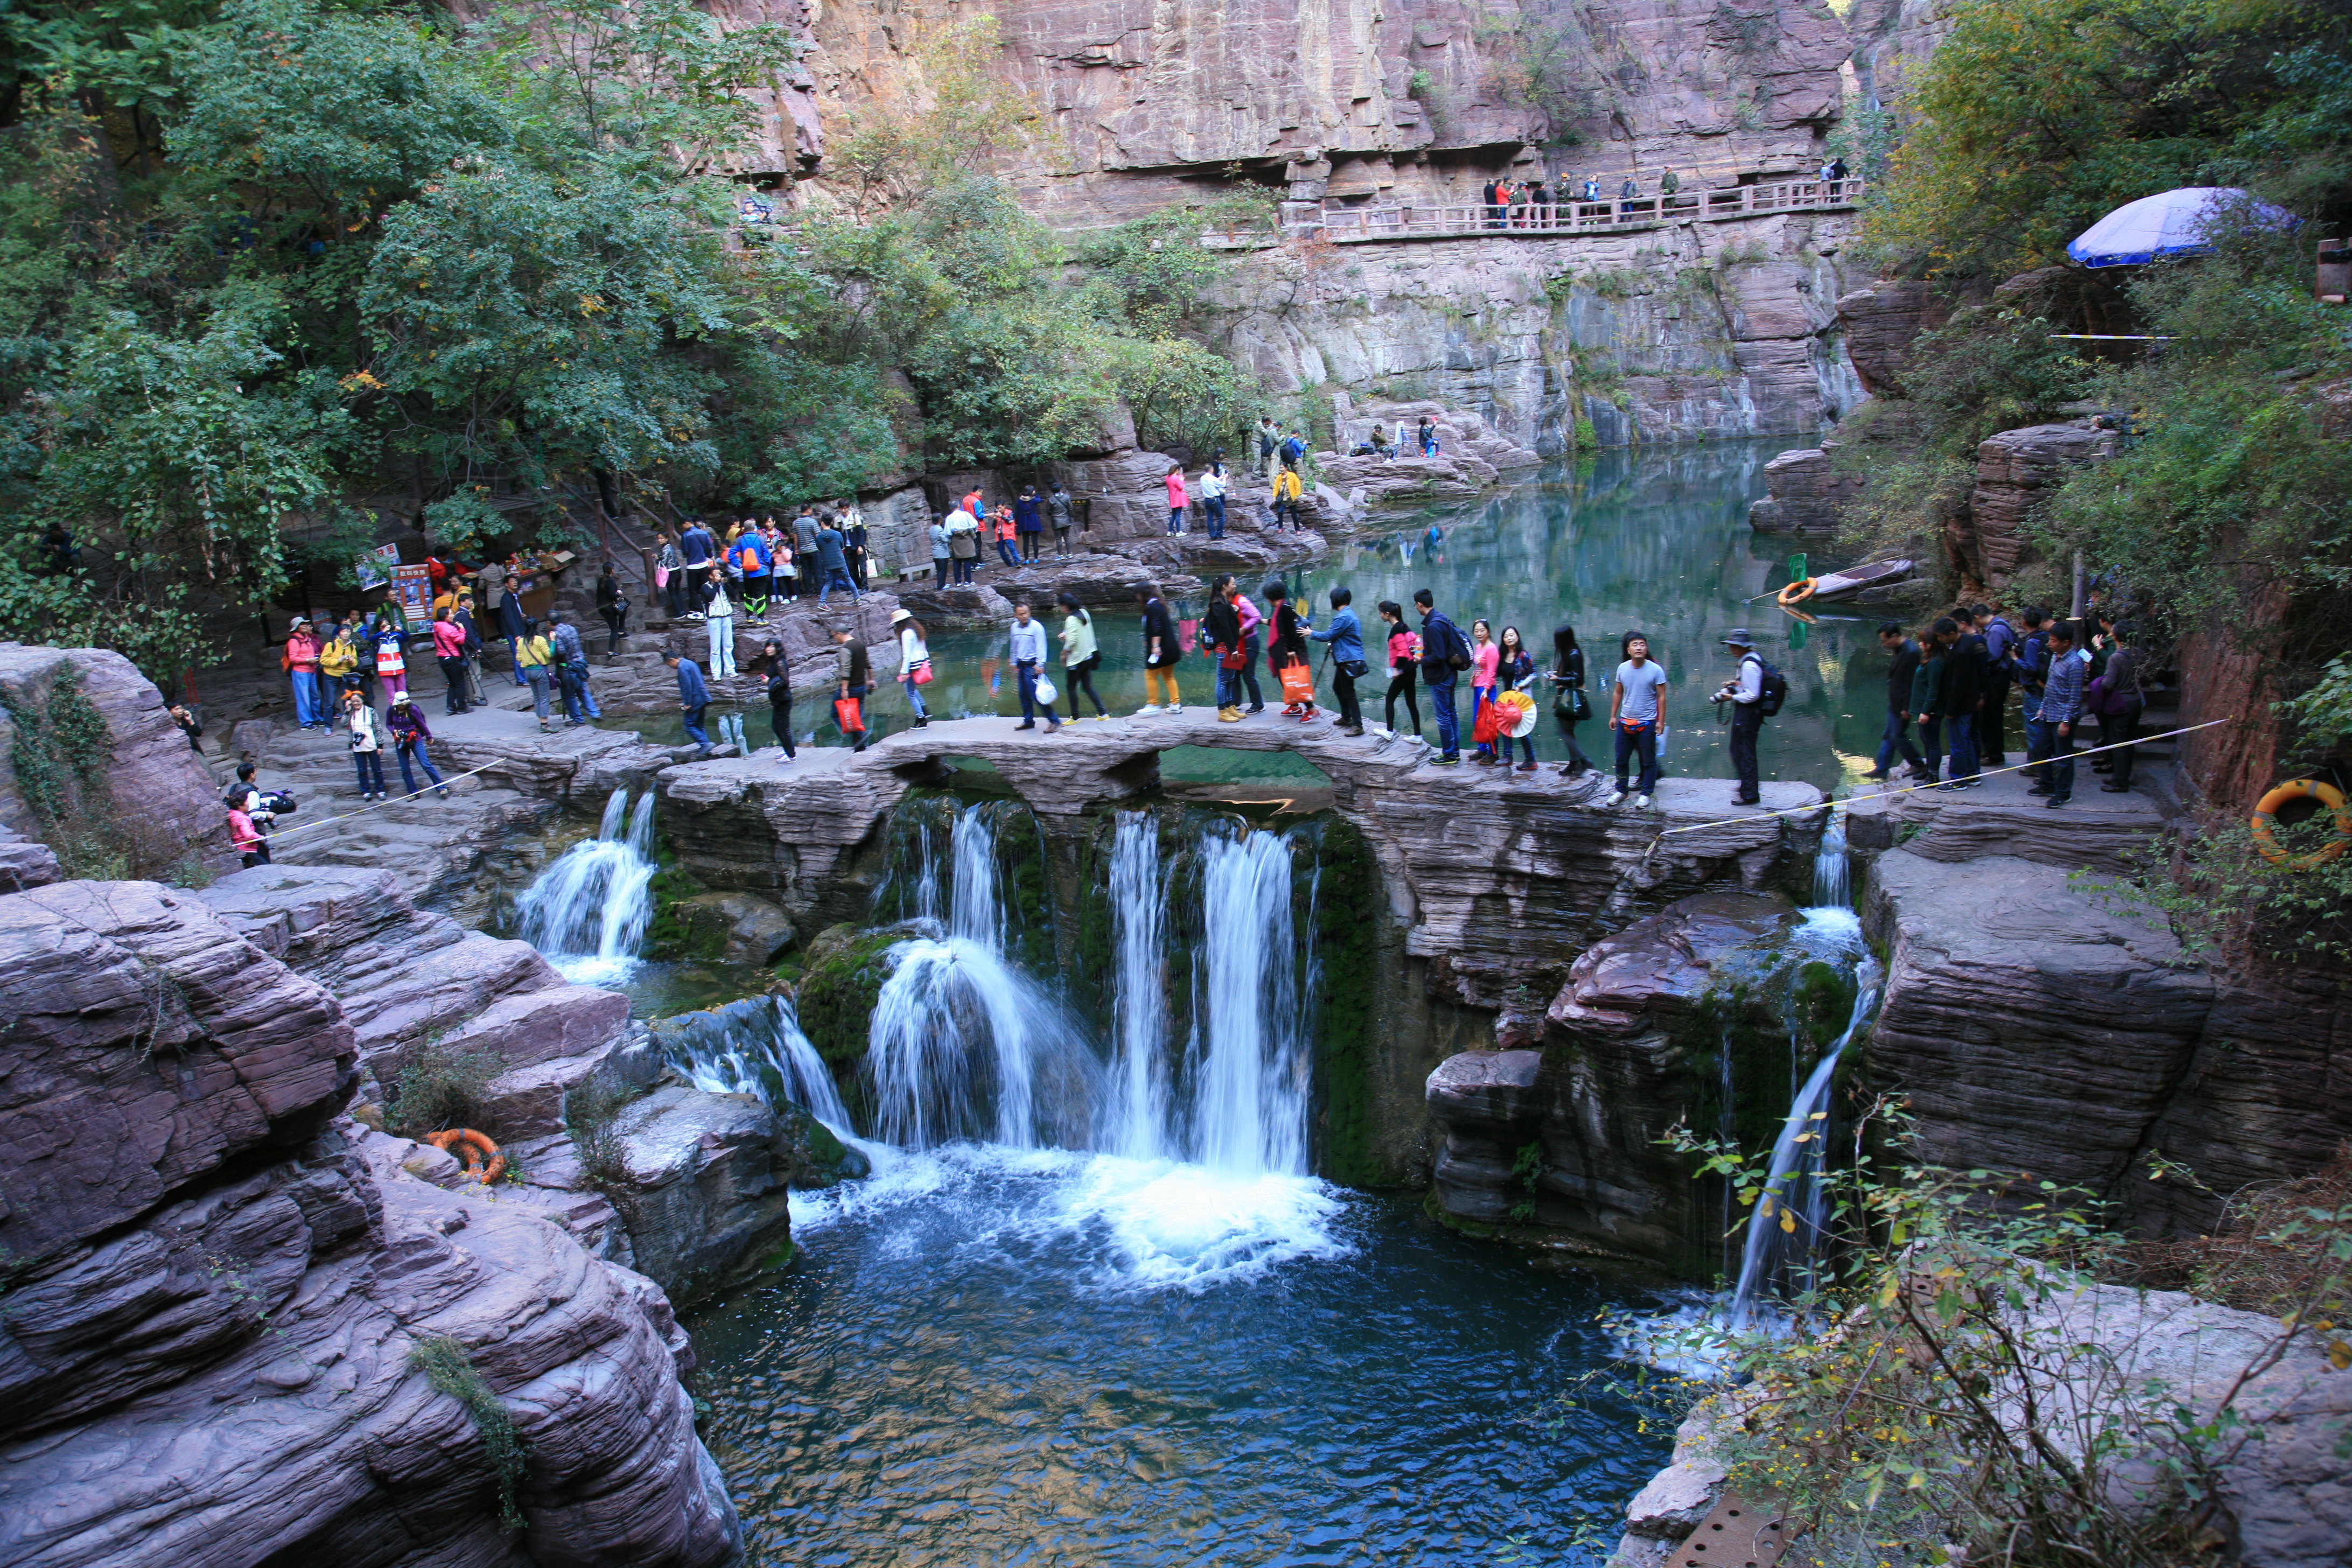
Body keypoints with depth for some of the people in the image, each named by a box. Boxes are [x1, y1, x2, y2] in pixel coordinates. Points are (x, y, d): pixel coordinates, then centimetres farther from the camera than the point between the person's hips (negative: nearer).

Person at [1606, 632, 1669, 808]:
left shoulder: (1655, 670, -9)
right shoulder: (1623, 668, 1)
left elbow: (1661, 697, -6)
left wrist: (1661, 721, -10)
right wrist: (1613, 716, 9)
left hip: (1647, 723, -4)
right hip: (1625, 722, 4)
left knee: (1648, 761, 4)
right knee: (1621, 760, 11)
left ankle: (1645, 794, 15)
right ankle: (1621, 791, 26)